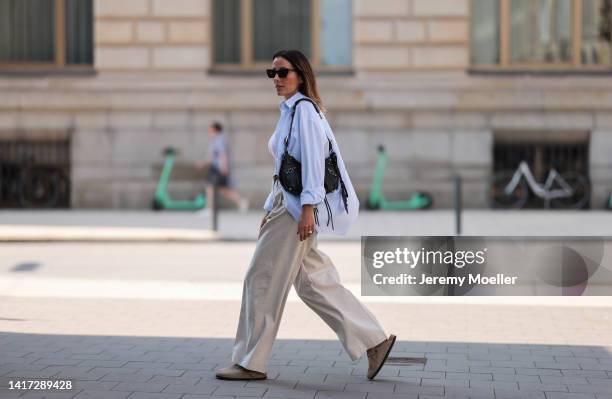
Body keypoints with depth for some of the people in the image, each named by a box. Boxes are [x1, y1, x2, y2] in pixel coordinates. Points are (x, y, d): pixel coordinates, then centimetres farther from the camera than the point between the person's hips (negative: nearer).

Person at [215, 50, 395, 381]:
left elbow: (312, 159, -17)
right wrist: (270, 211, 22)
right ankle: (375, 341, 13)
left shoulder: (304, 109, -9)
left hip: (300, 207, -10)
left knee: (262, 280, -5)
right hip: (287, 204, 10)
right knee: (313, 283, 10)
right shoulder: (288, 112, 19)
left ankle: (251, 363, 3)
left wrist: (307, 208, -23)